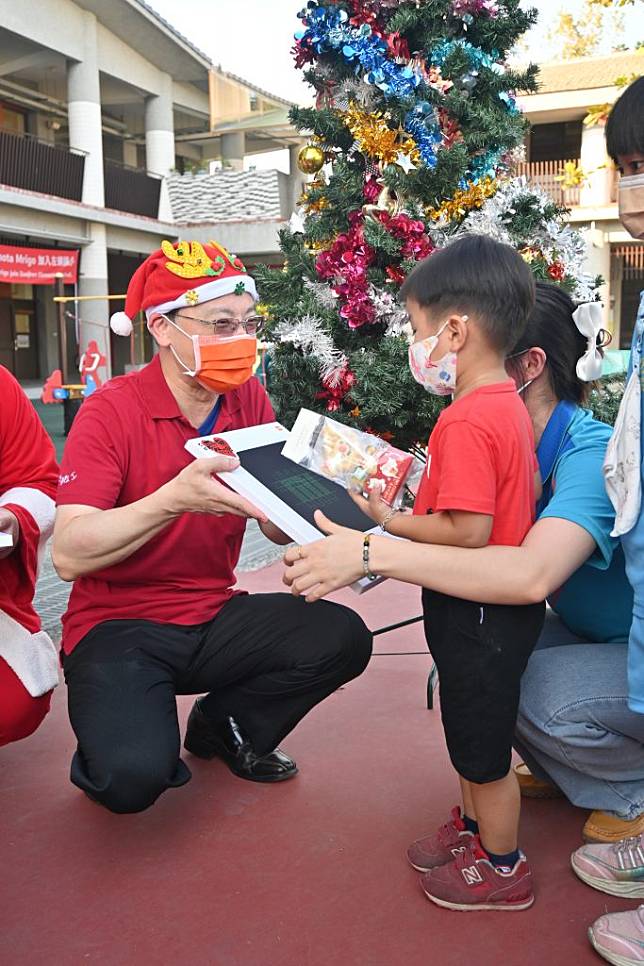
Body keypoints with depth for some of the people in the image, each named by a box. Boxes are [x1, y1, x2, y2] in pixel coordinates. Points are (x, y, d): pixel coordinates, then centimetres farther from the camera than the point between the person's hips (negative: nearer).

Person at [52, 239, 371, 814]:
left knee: (343, 637, -17)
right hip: (117, 623, -5)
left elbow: (277, 526, 0)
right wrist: (175, 499, -37)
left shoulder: (249, 400, 0)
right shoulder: (112, 410, -15)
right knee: (135, 777, -28)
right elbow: (69, 554, -24)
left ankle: (221, 725, 11)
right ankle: (115, 743, 12)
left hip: (214, 616, 5)